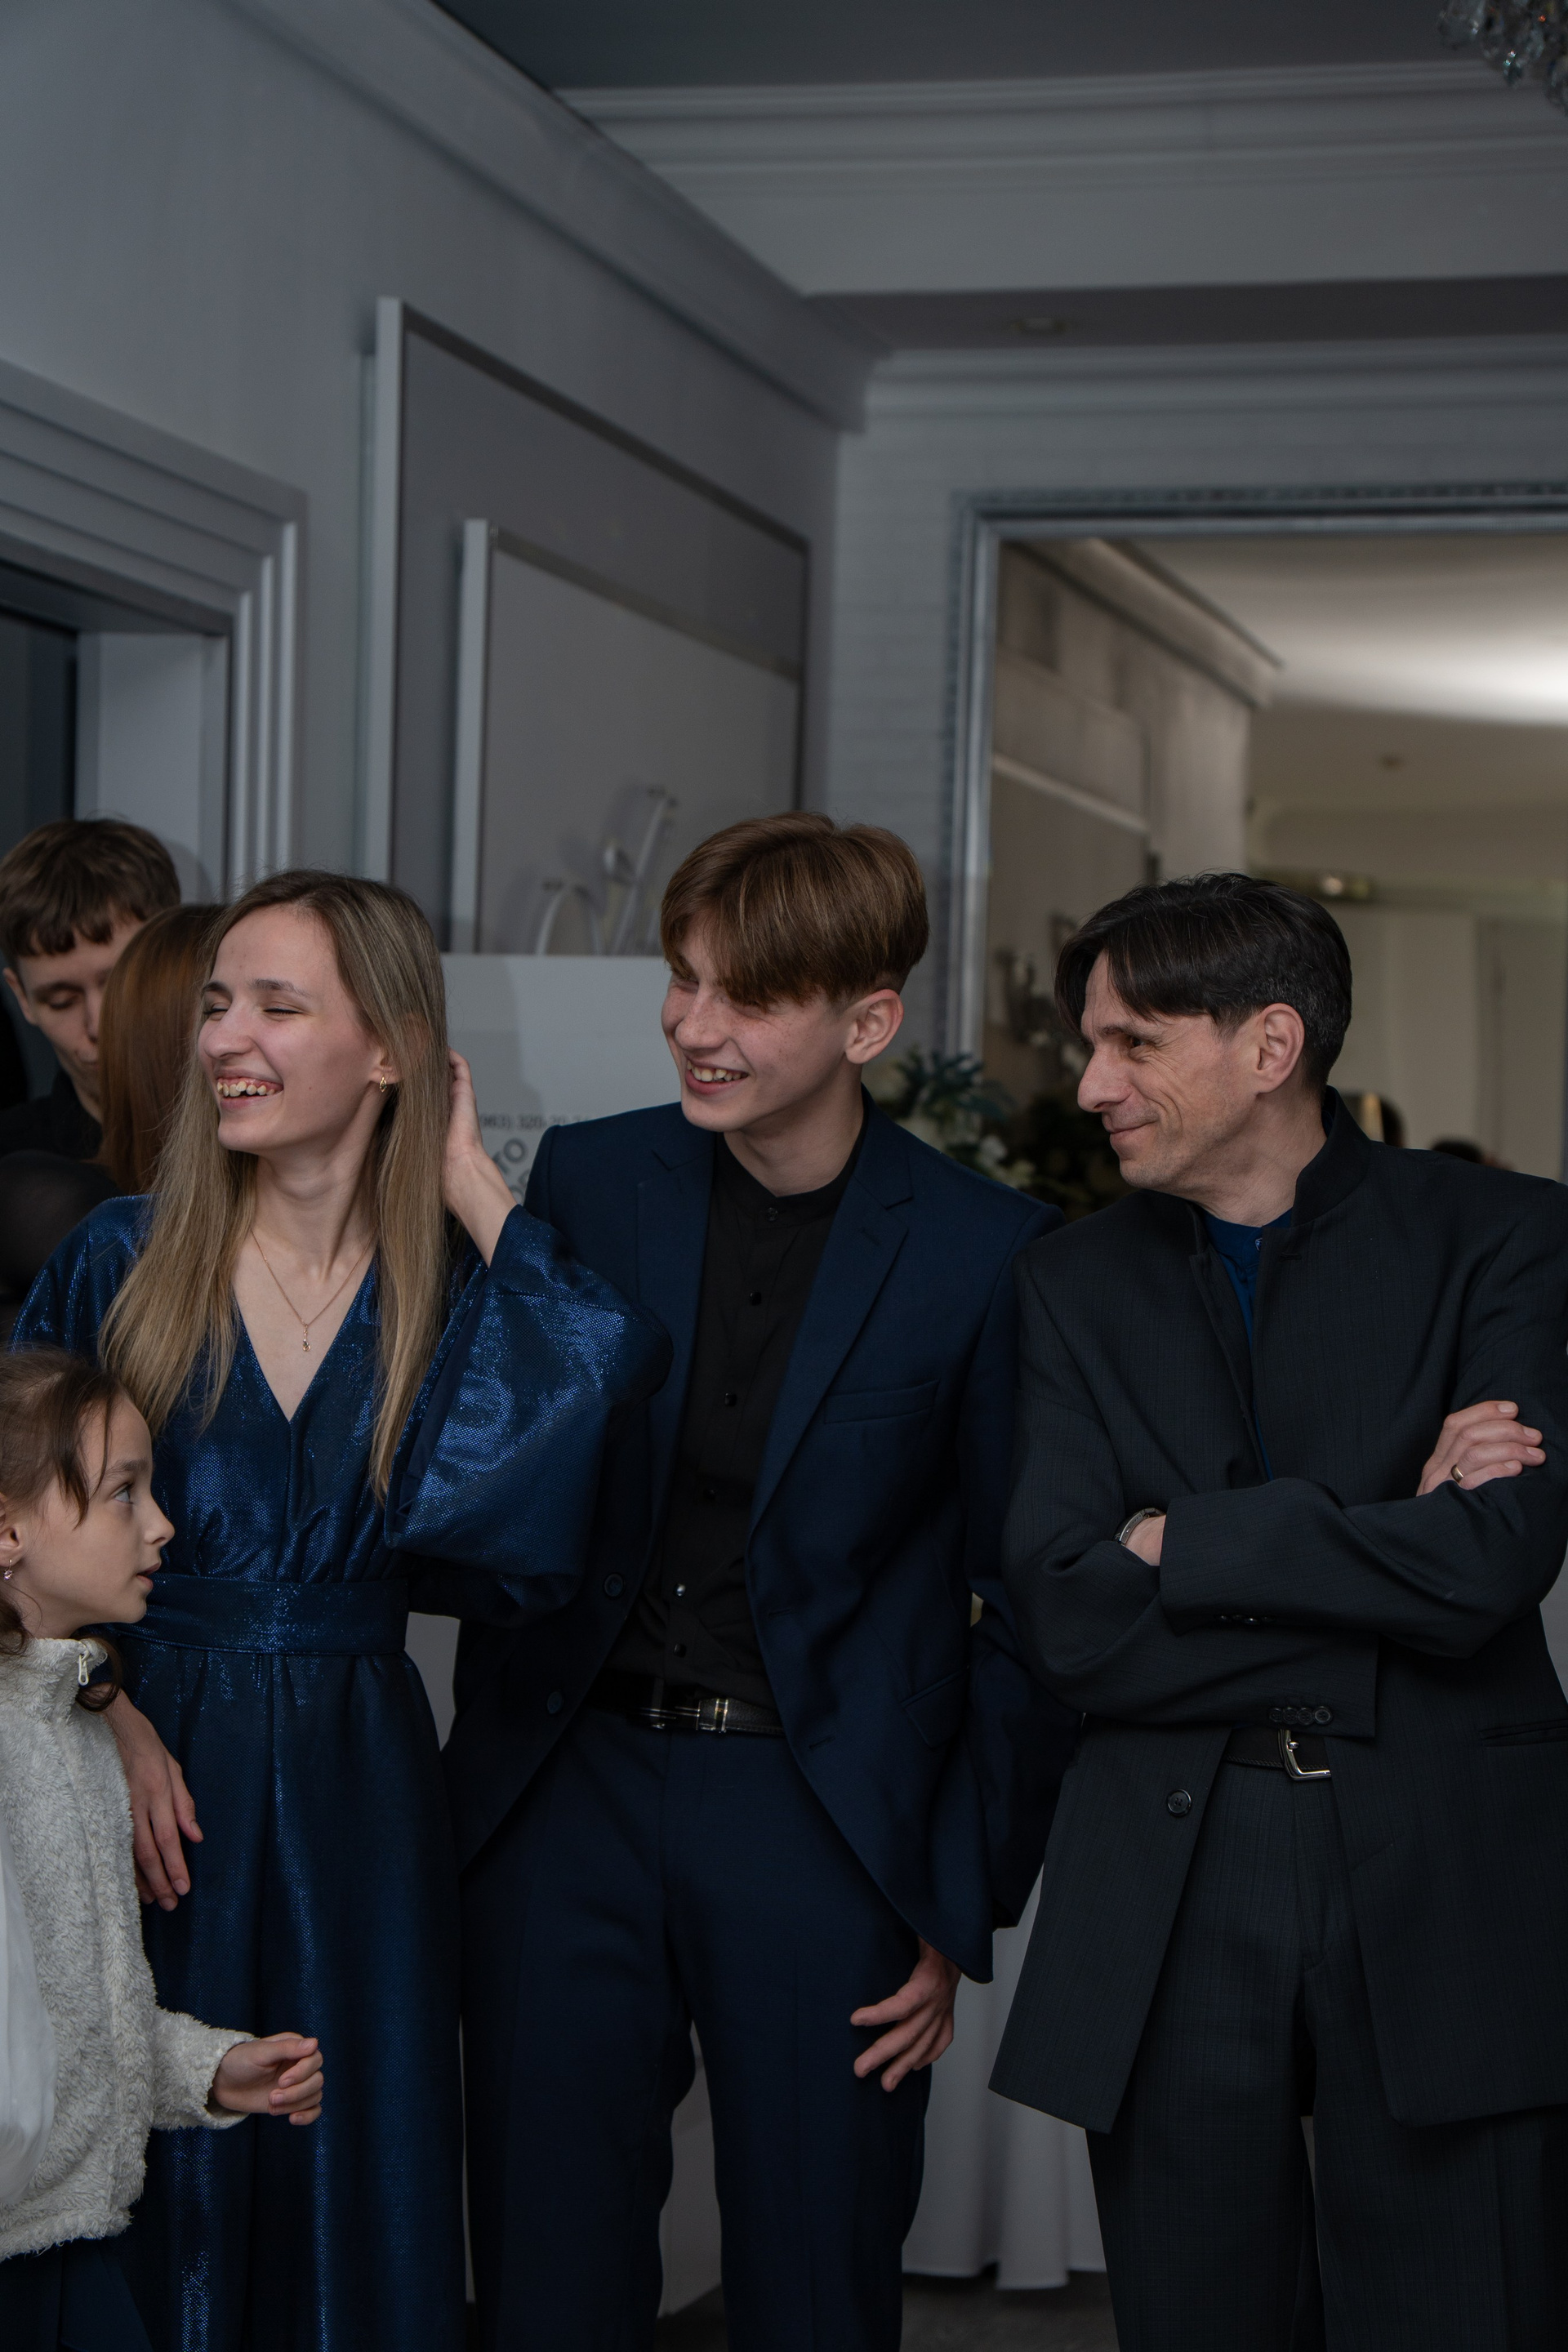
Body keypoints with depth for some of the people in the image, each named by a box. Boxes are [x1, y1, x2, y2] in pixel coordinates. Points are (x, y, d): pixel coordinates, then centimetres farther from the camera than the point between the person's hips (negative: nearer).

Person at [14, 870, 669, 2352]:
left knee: (357, 2176, 8)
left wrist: (467, 1181, -11)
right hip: (155, 1771, 0)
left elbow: (611, 1371, -22)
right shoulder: (126, 1257, -1)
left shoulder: (459, 1276, 0)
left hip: (357, 1785, 0)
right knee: (152, 2177, 7)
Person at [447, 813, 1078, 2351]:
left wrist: (963, 1908, -1)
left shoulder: (987, 1255, -6)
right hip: (567, 1796, 2)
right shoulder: (581, 1185, 2)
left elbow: (1028, 1606, -1)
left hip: (826, 1816, -2)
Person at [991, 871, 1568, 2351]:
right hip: (1170, 1890, 2)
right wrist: (1381, 1544, -10)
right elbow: (1066, 1623, -4)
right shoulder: (1076, 1284, 9)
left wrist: (1178, 1540, -7)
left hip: (1446, 1889, -2)